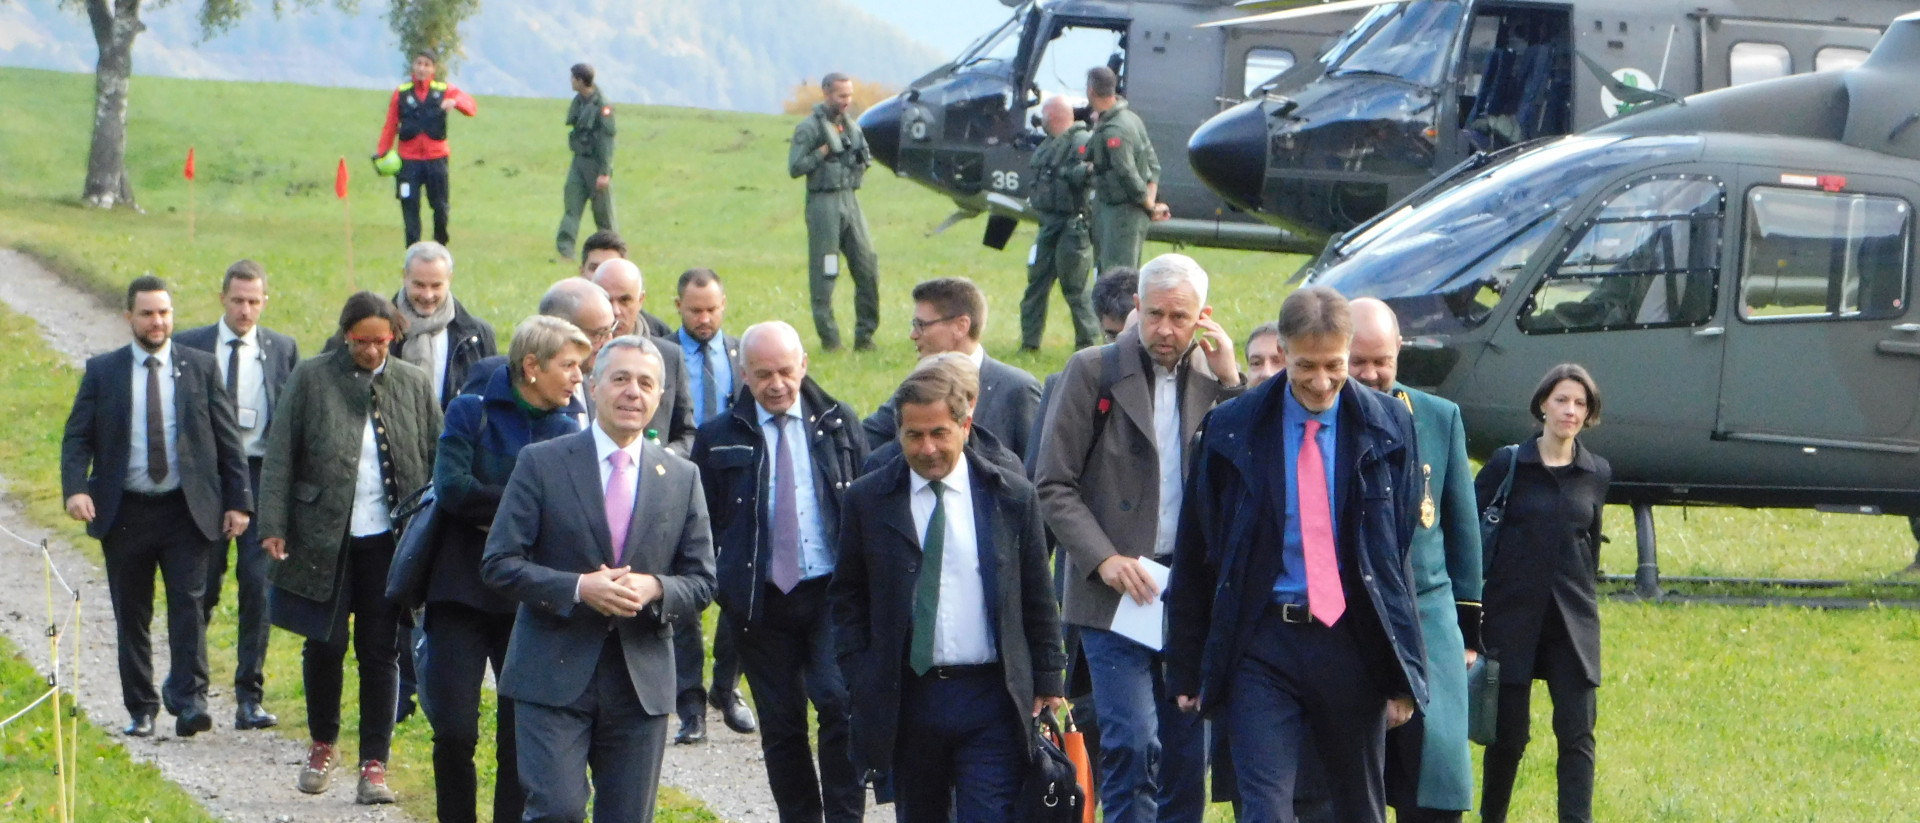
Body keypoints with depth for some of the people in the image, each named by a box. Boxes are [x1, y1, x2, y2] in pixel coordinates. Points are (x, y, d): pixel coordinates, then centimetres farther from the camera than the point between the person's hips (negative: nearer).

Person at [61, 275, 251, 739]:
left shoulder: (201, 367, 5)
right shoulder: (102, 372, 5)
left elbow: (227, 438, 7)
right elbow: (77, 438, 1)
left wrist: (238, 501, 0)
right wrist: (75, 488, -17)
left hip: (186, 511, -1)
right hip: (124, 513, 1)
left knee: (188, 602, -12)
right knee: (132, 615, 6)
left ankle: (189, 701, -15)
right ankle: (141, 709, 14)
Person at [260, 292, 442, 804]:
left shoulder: (414, 385, 6)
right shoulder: (311, 380, 1)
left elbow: (436, 460, 9)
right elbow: (280, 455, 0)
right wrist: (273, 526, -7)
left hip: (389, 538, 1)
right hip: (323, 536, -1)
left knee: (380, 651, 0)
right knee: (324, 645, 5)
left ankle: (375, 764, 5)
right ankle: (321, 745, 26)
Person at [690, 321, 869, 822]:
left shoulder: (839, 425, 6)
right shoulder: (719, 439, 4)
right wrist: (722, 587, 0)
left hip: (833, 593, -1)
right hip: (761, 602, 1)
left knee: (840, 703, -17)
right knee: (781, 726, 5)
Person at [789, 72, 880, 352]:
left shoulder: (851, 126, 15)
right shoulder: (809, 128, -5)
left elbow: (864, 162, 24)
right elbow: (795, 167, -10)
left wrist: (861, 161, 2)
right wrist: (824, 152, -14)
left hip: (850, 200, 6)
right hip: (823, 202, -6)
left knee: (868, 268, 2)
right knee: (824, 274, -2)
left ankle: (865, 335, 8)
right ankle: (829, 337, 2)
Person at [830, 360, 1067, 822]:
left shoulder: (1011, 495, 2)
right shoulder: (868, 501, 3)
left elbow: (1038, 597, 7)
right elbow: (847, 597, 9)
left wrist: (1047, 680, 4)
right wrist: (860, 679, -1)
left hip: (990, 697, -2)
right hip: (906, 698, 2)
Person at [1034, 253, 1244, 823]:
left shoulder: (1216, 378, 8)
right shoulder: (1094, 372, 0)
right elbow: (1054, 485, -1)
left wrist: (1229, 382, -7)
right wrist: (1105, 560, -13)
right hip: (1117, 590, -3)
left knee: (1187, 751, 5)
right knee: (1132, 743, -14)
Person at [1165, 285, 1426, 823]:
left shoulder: (1388, 428, 3)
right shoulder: (1231, 431, 0)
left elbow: (1400, 555, 6)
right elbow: (1194, 557, 6)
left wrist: (1404, 675, 3)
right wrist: (1187, 669, 5)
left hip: (1352, 641, 1)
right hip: (1262, 644, -1)